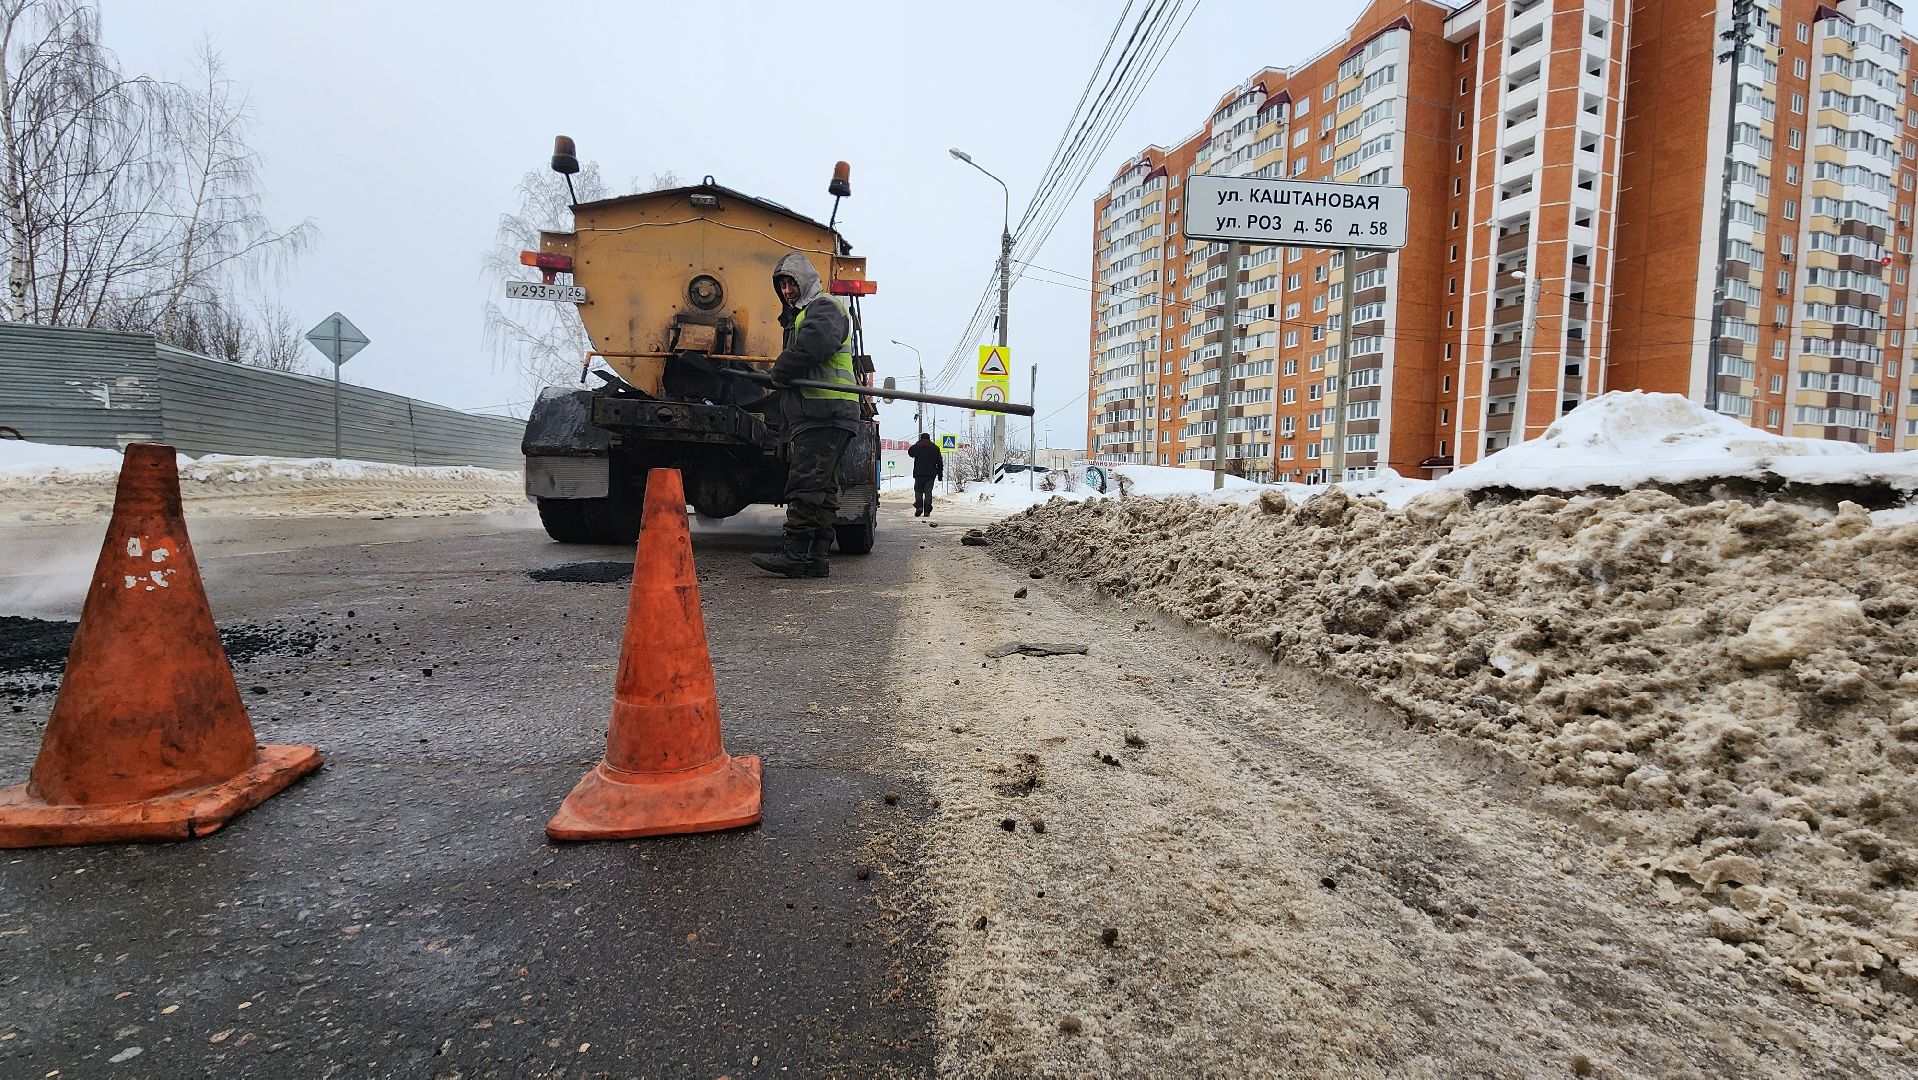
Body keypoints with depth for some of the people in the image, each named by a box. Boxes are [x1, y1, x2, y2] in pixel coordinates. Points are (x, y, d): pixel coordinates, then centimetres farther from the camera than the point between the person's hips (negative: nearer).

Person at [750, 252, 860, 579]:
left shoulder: (824, 307, -1)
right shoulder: (799, 317, 32)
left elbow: (815, 342, -24)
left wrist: (779, 373, -12)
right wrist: (778, 397, 12)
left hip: (824, 415, -11)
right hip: (813, 415, 11)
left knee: (805, 484, -13)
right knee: (822, 489, 7)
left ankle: (795, 555, -13)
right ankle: (815, 558, 8)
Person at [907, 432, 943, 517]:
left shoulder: (917, 446, 2)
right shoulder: (935, 447, 7)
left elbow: (910, 453, 21)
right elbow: (940, 462, 7)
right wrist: (940, 474, 12)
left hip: (919, 473, -1)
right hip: (931, 474, 1)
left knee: (918, 491, 9)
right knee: (928, 492, 3)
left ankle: (919, 507, -10)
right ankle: (927, 511, 0)